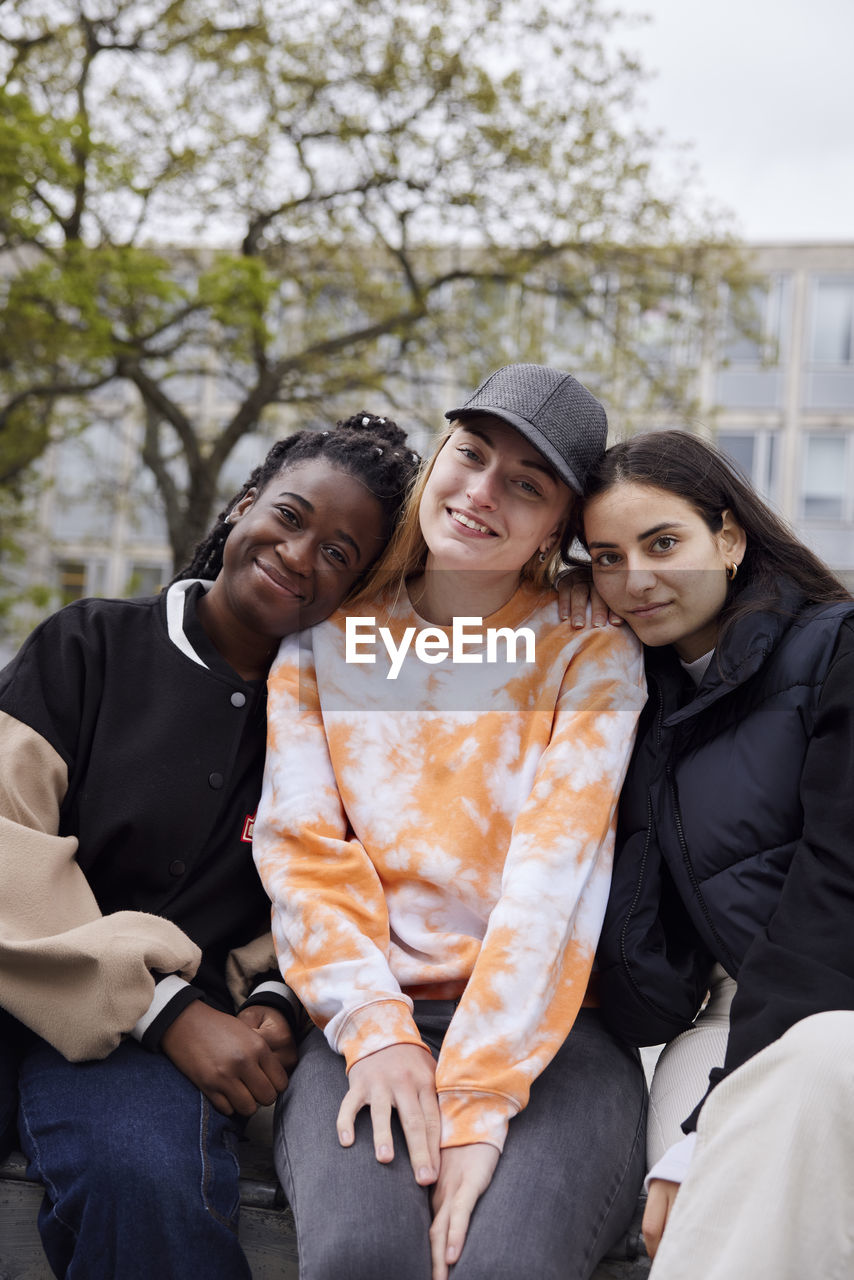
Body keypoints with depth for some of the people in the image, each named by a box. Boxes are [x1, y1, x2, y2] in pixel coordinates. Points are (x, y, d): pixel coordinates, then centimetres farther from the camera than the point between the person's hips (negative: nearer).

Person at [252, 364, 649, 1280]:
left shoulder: (593, 654, 2)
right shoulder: (325, 638, 10)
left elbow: (555, 868, -10)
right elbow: (300, 844, 2)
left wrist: (478, 1097, -19)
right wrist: (375, 1025, -14)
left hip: (548, 1029, -1)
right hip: (368, 1016, 1)